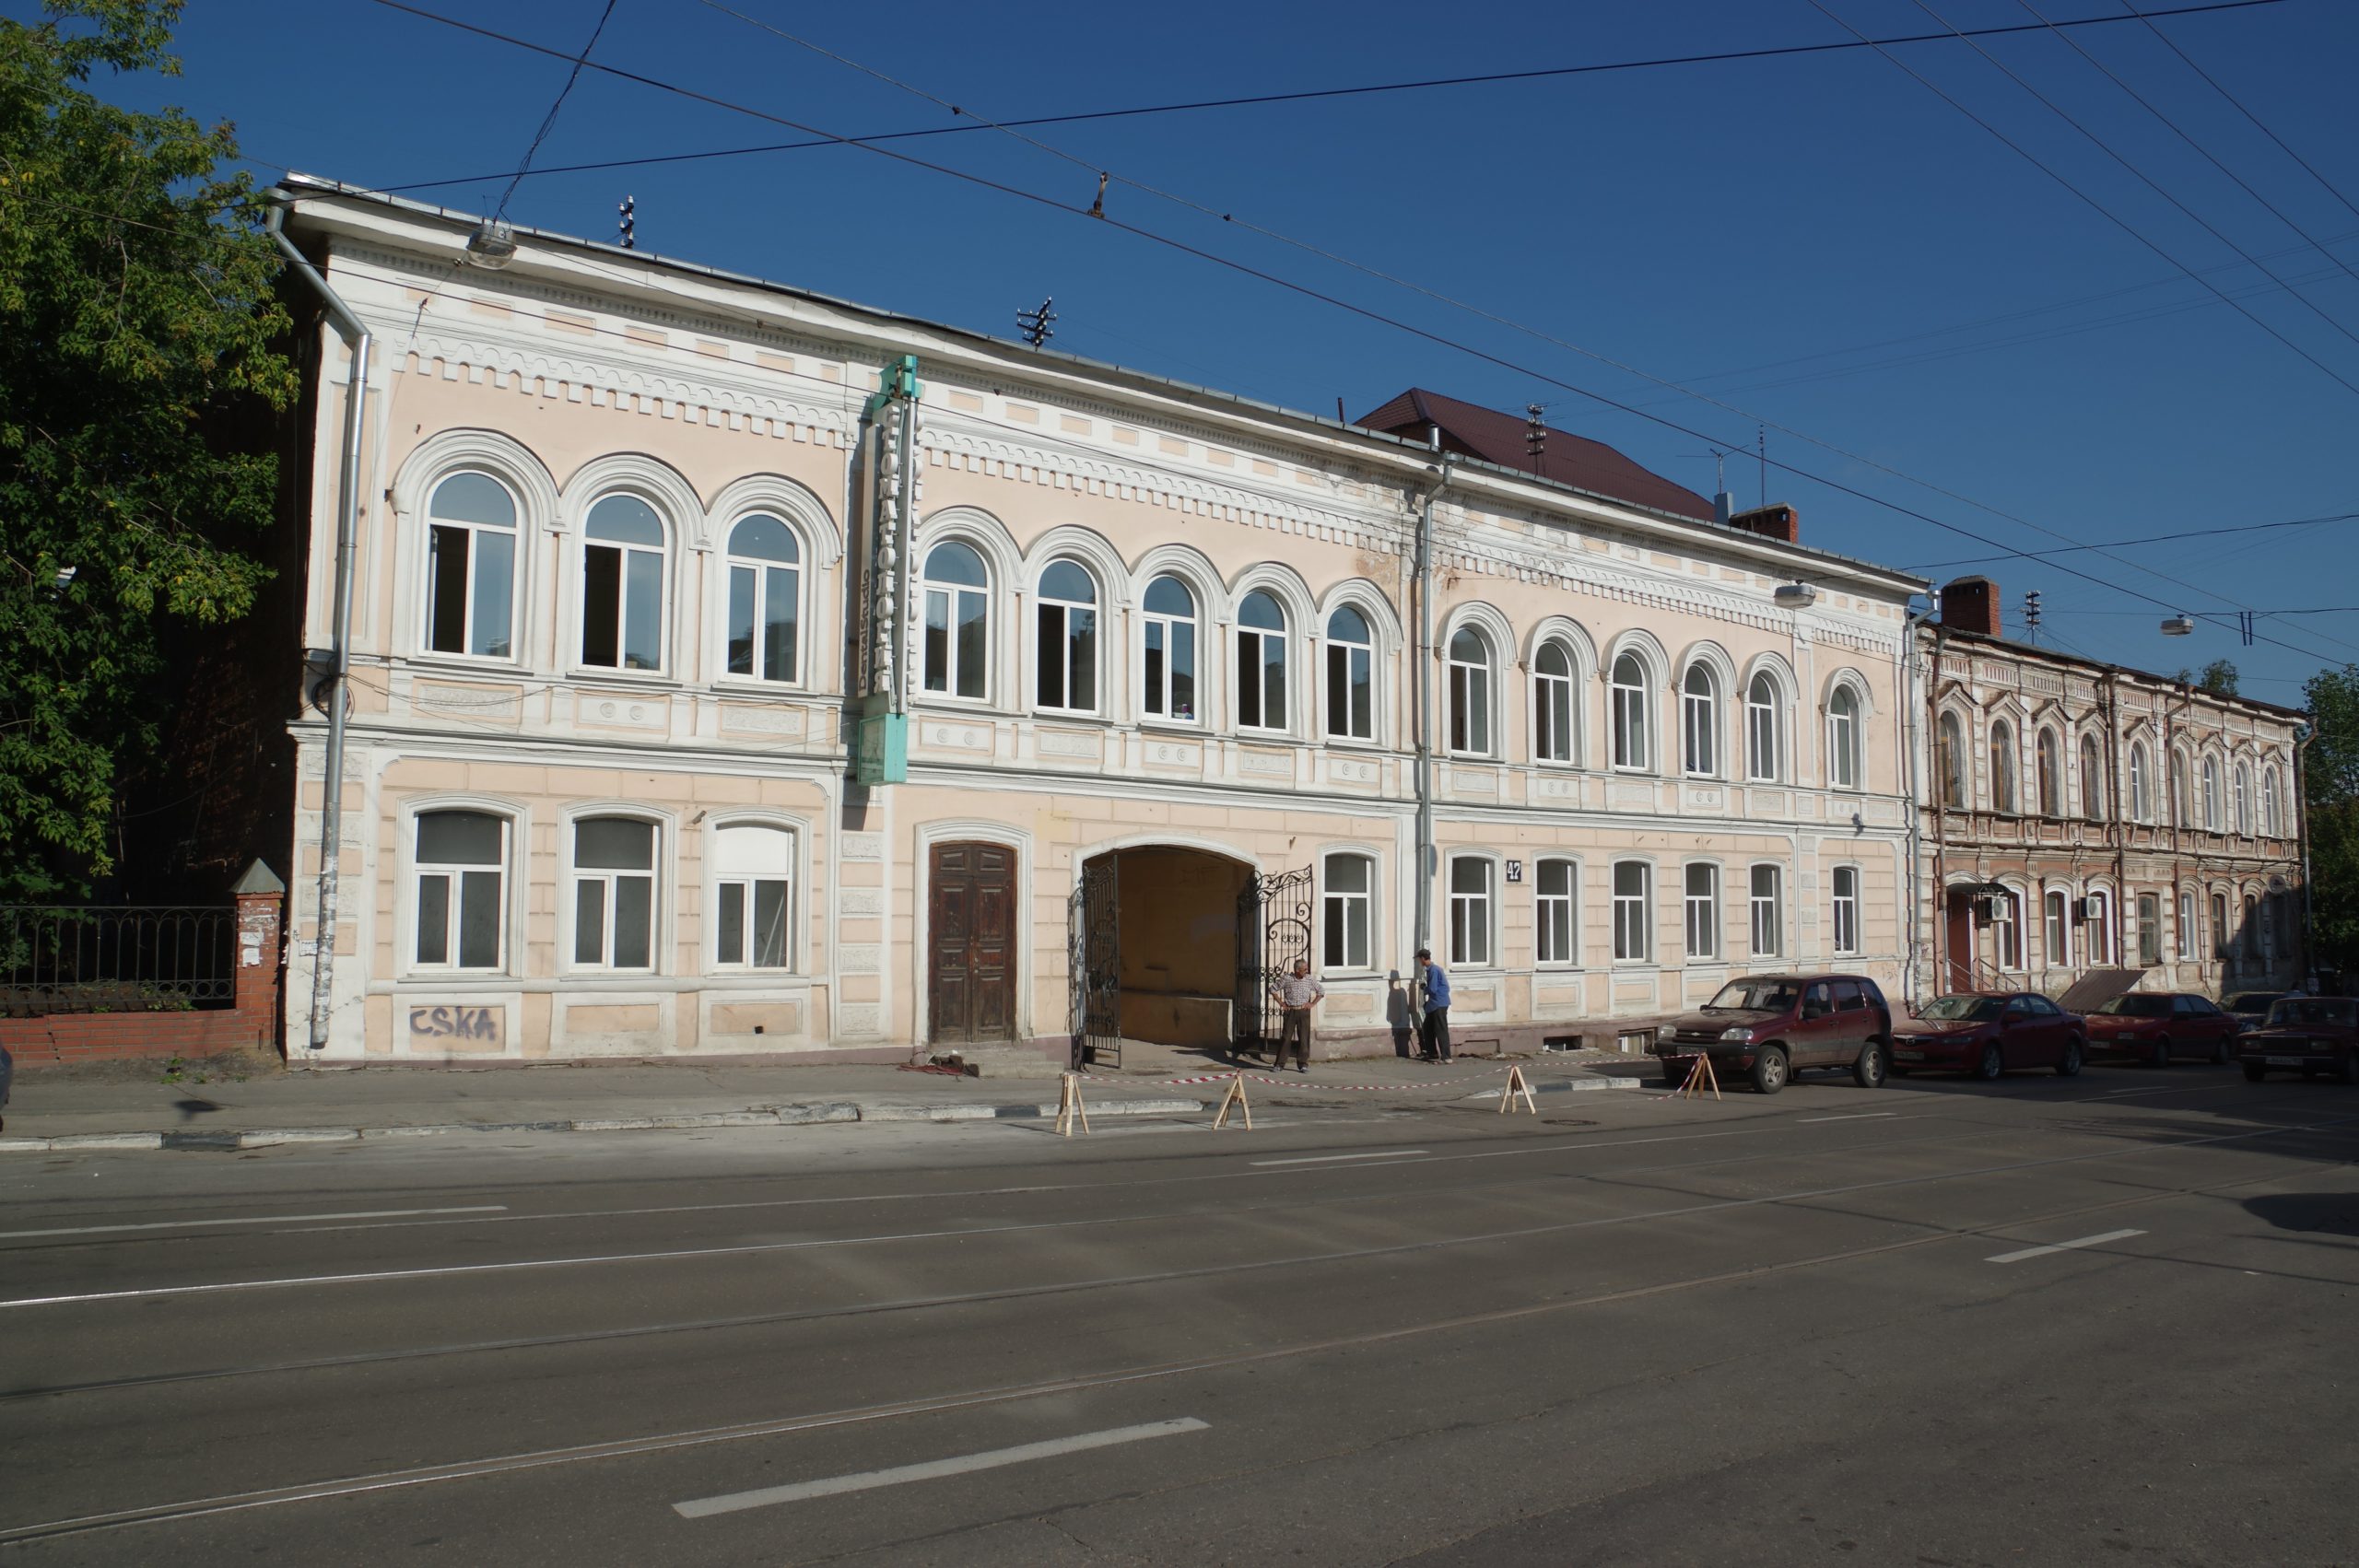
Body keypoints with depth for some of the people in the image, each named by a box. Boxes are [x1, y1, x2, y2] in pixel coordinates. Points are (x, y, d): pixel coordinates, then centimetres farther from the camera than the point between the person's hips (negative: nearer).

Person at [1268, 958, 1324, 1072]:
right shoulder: (1286, 979, -5)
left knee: (1304, 1039, 1)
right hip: (1290, 1011, -1)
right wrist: (1280, 1003, 2)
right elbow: (1273, 988, 7)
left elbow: (1321, 991, 11)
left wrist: (1312, 1003, 2)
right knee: (1285, 1038, 0)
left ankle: (1303, 1064, 11)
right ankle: (1279, 1064, 7)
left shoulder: (1310, 979, 0)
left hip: (1304, 1012, 1)